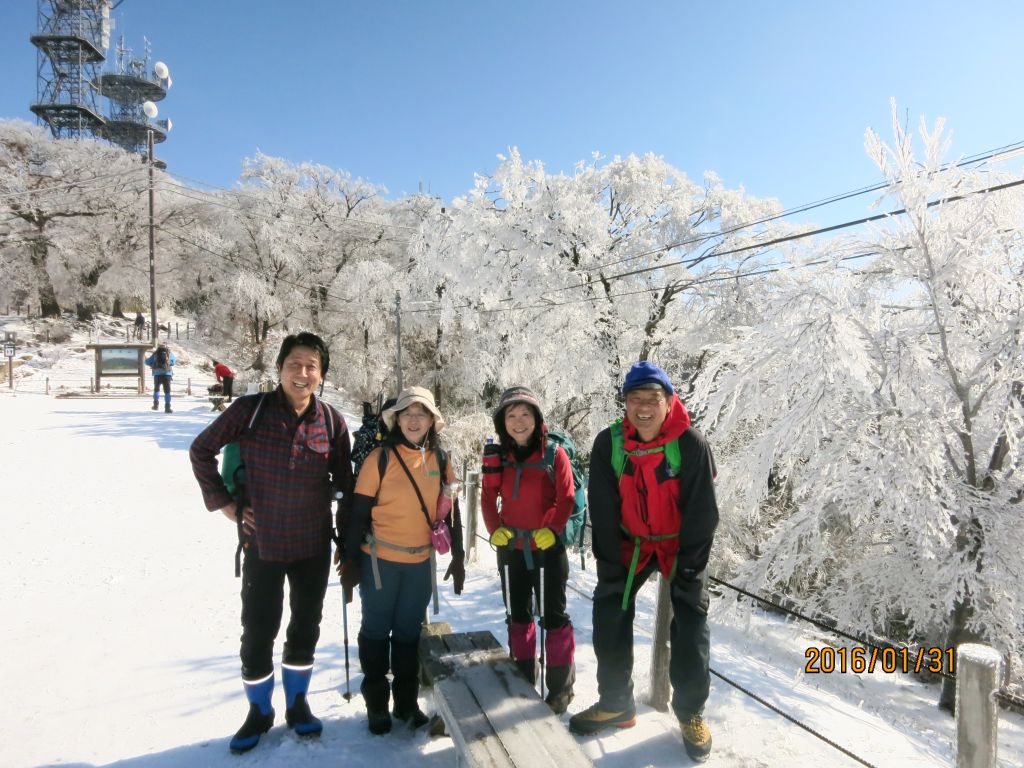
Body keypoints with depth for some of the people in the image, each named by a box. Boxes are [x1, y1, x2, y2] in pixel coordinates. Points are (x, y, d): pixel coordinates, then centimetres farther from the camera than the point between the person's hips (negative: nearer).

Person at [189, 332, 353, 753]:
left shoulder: (332, 422, -6)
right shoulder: (250, 410, -11)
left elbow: (346, 483, 4)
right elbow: (201, 450, 1)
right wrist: (223, 503, -3)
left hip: (314, 546, 2)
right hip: (263, 542, -1)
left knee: (305, 628, 16)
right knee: (257, 632, 9)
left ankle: (297, 704, 39)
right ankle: (259, 713, 34)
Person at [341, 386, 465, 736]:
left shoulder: (440, 460, 1)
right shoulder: (380, 458, -10)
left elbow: (450, 511, 7)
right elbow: (359, 513, -8)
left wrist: (457, 557, 7)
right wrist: (351, 562, -8)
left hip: (421, 562, 3)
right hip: (380, 561, -3)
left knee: (410, 632, 15)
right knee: (377, 631, 11)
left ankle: (407, 702, 30)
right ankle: (376, 703, 27)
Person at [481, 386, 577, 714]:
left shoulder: (554, 454, -12)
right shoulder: (497, 456, -1)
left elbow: (565, 498, -11)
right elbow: (488, 497, 5)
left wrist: (551, 529, -21)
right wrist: (495, 529, -7)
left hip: (548, 548, -4)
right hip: (511, 548, 4)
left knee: (554, 616, 4)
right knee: (518, 615, 18)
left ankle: (560, 686, 19)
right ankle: (523, 676, 35)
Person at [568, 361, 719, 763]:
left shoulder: (691, 443, -23)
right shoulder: (608, 443, -17)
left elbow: (702, 511, -16)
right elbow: (603, 510, -10)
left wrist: (688, 566, -16)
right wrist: (610, 563, -11)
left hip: (681, 544, -2)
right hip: (632, 542, 3)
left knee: (690, 624, -5)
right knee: (609, 614, 1)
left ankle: (691, 713, 16)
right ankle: (616, 704, 18)